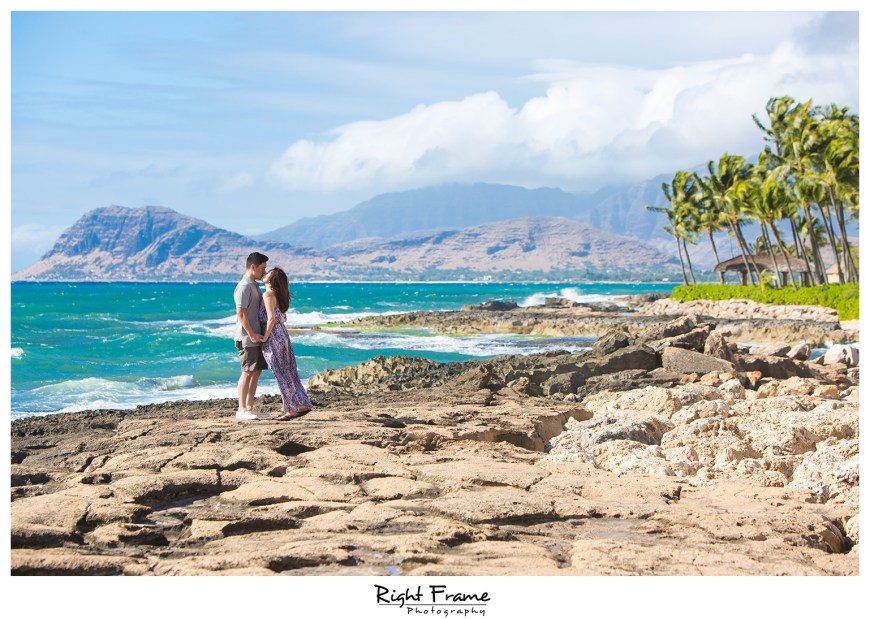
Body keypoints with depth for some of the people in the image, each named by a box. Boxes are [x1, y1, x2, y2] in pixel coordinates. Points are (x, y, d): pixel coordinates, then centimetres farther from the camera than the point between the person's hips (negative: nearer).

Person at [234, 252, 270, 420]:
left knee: (256, 372, 9)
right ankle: (241, 410, -4)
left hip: (257, 336, 9)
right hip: (247, 338, -9)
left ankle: (249, 408, 14)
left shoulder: (254, 285, 17)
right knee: (248, 373, -7)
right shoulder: (244, 286, -13)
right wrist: (251, 334, -21)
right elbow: (241, 313, -19)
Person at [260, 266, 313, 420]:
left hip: (273, 339, -8)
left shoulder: (268, 295, -13)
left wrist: (265, 337, -16)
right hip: (283, 336, 8)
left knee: (282, 375, -3)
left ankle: (293, 409, 1)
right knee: (289, 373, 11)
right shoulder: (279, 295, 14)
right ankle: (302, 405, 13)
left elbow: (271, 318, -24)